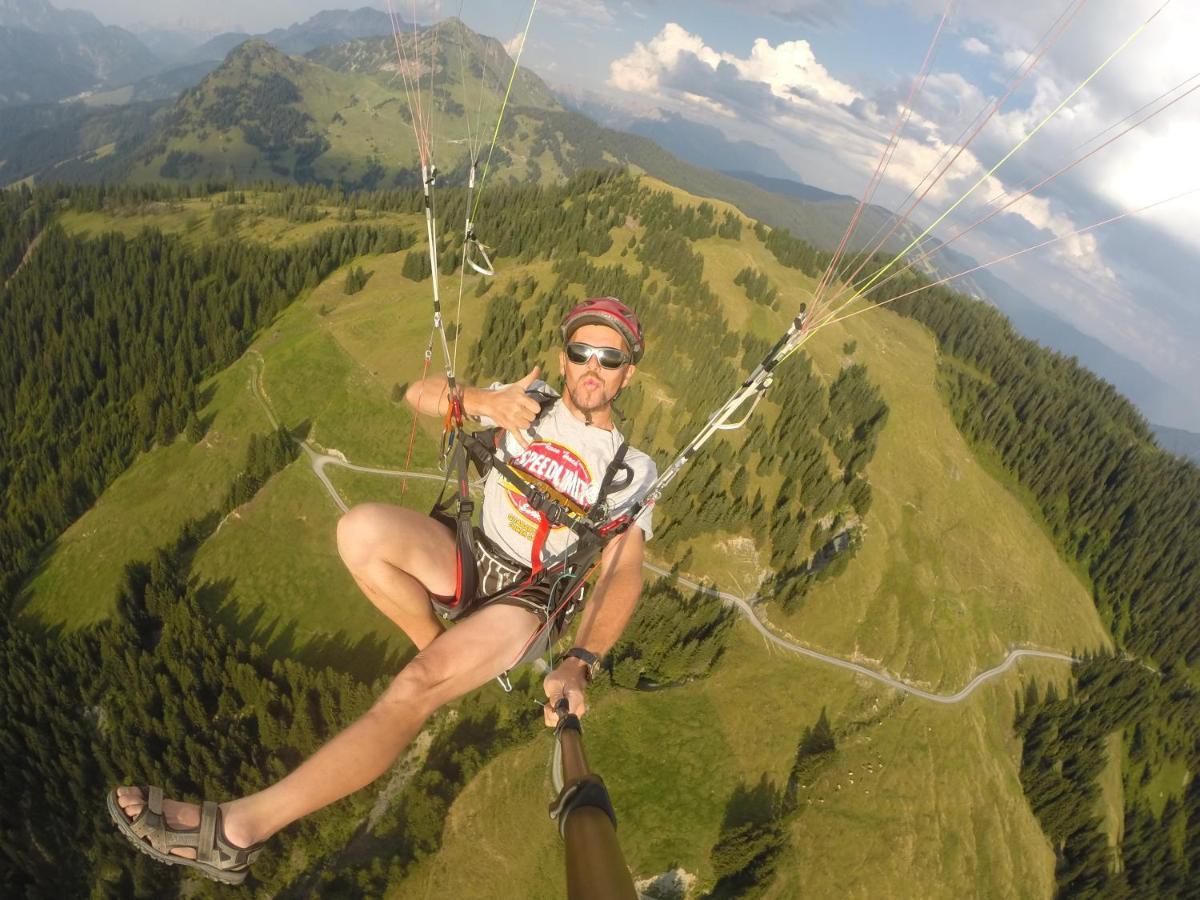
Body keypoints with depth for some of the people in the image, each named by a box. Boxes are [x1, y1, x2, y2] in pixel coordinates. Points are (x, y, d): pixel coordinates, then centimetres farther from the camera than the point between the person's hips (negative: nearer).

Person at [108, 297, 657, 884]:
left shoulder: (631, 471, -1)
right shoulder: (529, 400, 8)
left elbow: (622, 575, -12)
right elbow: (421, 394, 5)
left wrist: (578, 665, -29)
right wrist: (482, 400, -18)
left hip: (527, 601, -3)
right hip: (466, 560, 4)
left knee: (416, 686, -32)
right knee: (362, 529, -28)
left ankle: (239, 827, -26)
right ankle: (450, 656, -6)